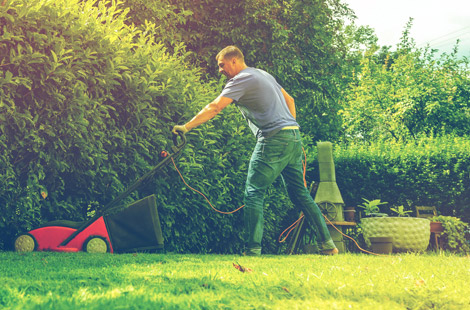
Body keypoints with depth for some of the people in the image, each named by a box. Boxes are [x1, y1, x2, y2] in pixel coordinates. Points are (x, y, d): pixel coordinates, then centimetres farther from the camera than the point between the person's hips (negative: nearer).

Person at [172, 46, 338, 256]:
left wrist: (186, 127, -12)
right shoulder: (264, 74, 23)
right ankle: (327, 243, 9)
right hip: (293, 136, 9)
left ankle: (253, 249, -12)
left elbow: (215, 108, -12)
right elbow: (289, 100, 28)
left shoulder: (241, 79, -4)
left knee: (254, 193, -6)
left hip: (274, 139, -9)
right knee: (299, 193, 12)